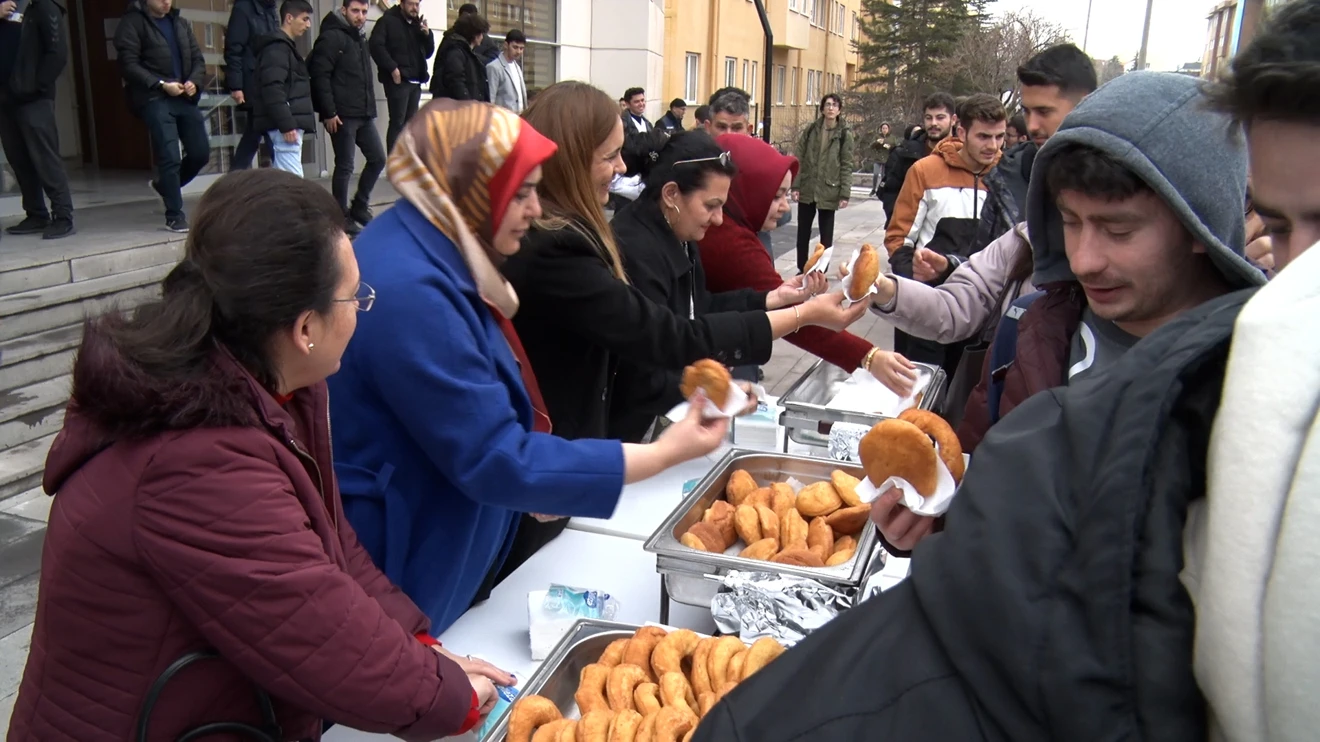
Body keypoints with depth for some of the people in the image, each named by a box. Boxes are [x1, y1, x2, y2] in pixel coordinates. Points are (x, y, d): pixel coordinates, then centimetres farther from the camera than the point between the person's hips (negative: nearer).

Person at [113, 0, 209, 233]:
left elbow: (198, 59, 14)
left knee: (201, 153, 5)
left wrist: (195, 81, -5)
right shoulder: (132, 23, -2)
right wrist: (161, 85, -18)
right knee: (170, 157, -10)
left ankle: (164, 185, 31)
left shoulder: (181, 23, 17)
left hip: (184, 97, 6)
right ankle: (174, 216, 1)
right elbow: (129, 66, -9)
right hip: (154, 99, -6)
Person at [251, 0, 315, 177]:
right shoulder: (277, 47, -10)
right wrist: (286, 124, -24)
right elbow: (272, 89, -20)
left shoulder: (285, 46, 21)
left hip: (288, 122, 10)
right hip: (285, 125, -10)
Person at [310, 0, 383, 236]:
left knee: (378, 158, 11)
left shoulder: (360, 39, 17)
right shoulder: (332, 37, -9)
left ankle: (359, 208, 23)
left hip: (364, 114, 8)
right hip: (342, 115, -8)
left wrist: (370, 107, 14)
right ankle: (342, 218, 7)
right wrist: (328, 113, -20)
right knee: (344, 166, -3)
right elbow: (319, 76, -16)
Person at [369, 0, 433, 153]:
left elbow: (428, 53, 18)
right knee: (397, 123, -9)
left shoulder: (419, 25, 19)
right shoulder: (388, 21, -2)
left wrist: (428, 34, 0)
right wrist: (392, 68, -19)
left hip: (415, 82, 7)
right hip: (398, 81, -7)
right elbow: (376, 46, -12)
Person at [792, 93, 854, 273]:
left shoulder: (844, 134, -1)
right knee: (803, 232, 9)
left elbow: (846, 166, -3)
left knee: (826, 234, 6)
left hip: (829, 191, -2)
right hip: (807, 189, 2)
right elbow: (799, 159, 3)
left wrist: (845, 193, -9)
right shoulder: (811, 129, 4)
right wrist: (795, 185, -4)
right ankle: (802, 270, 22)